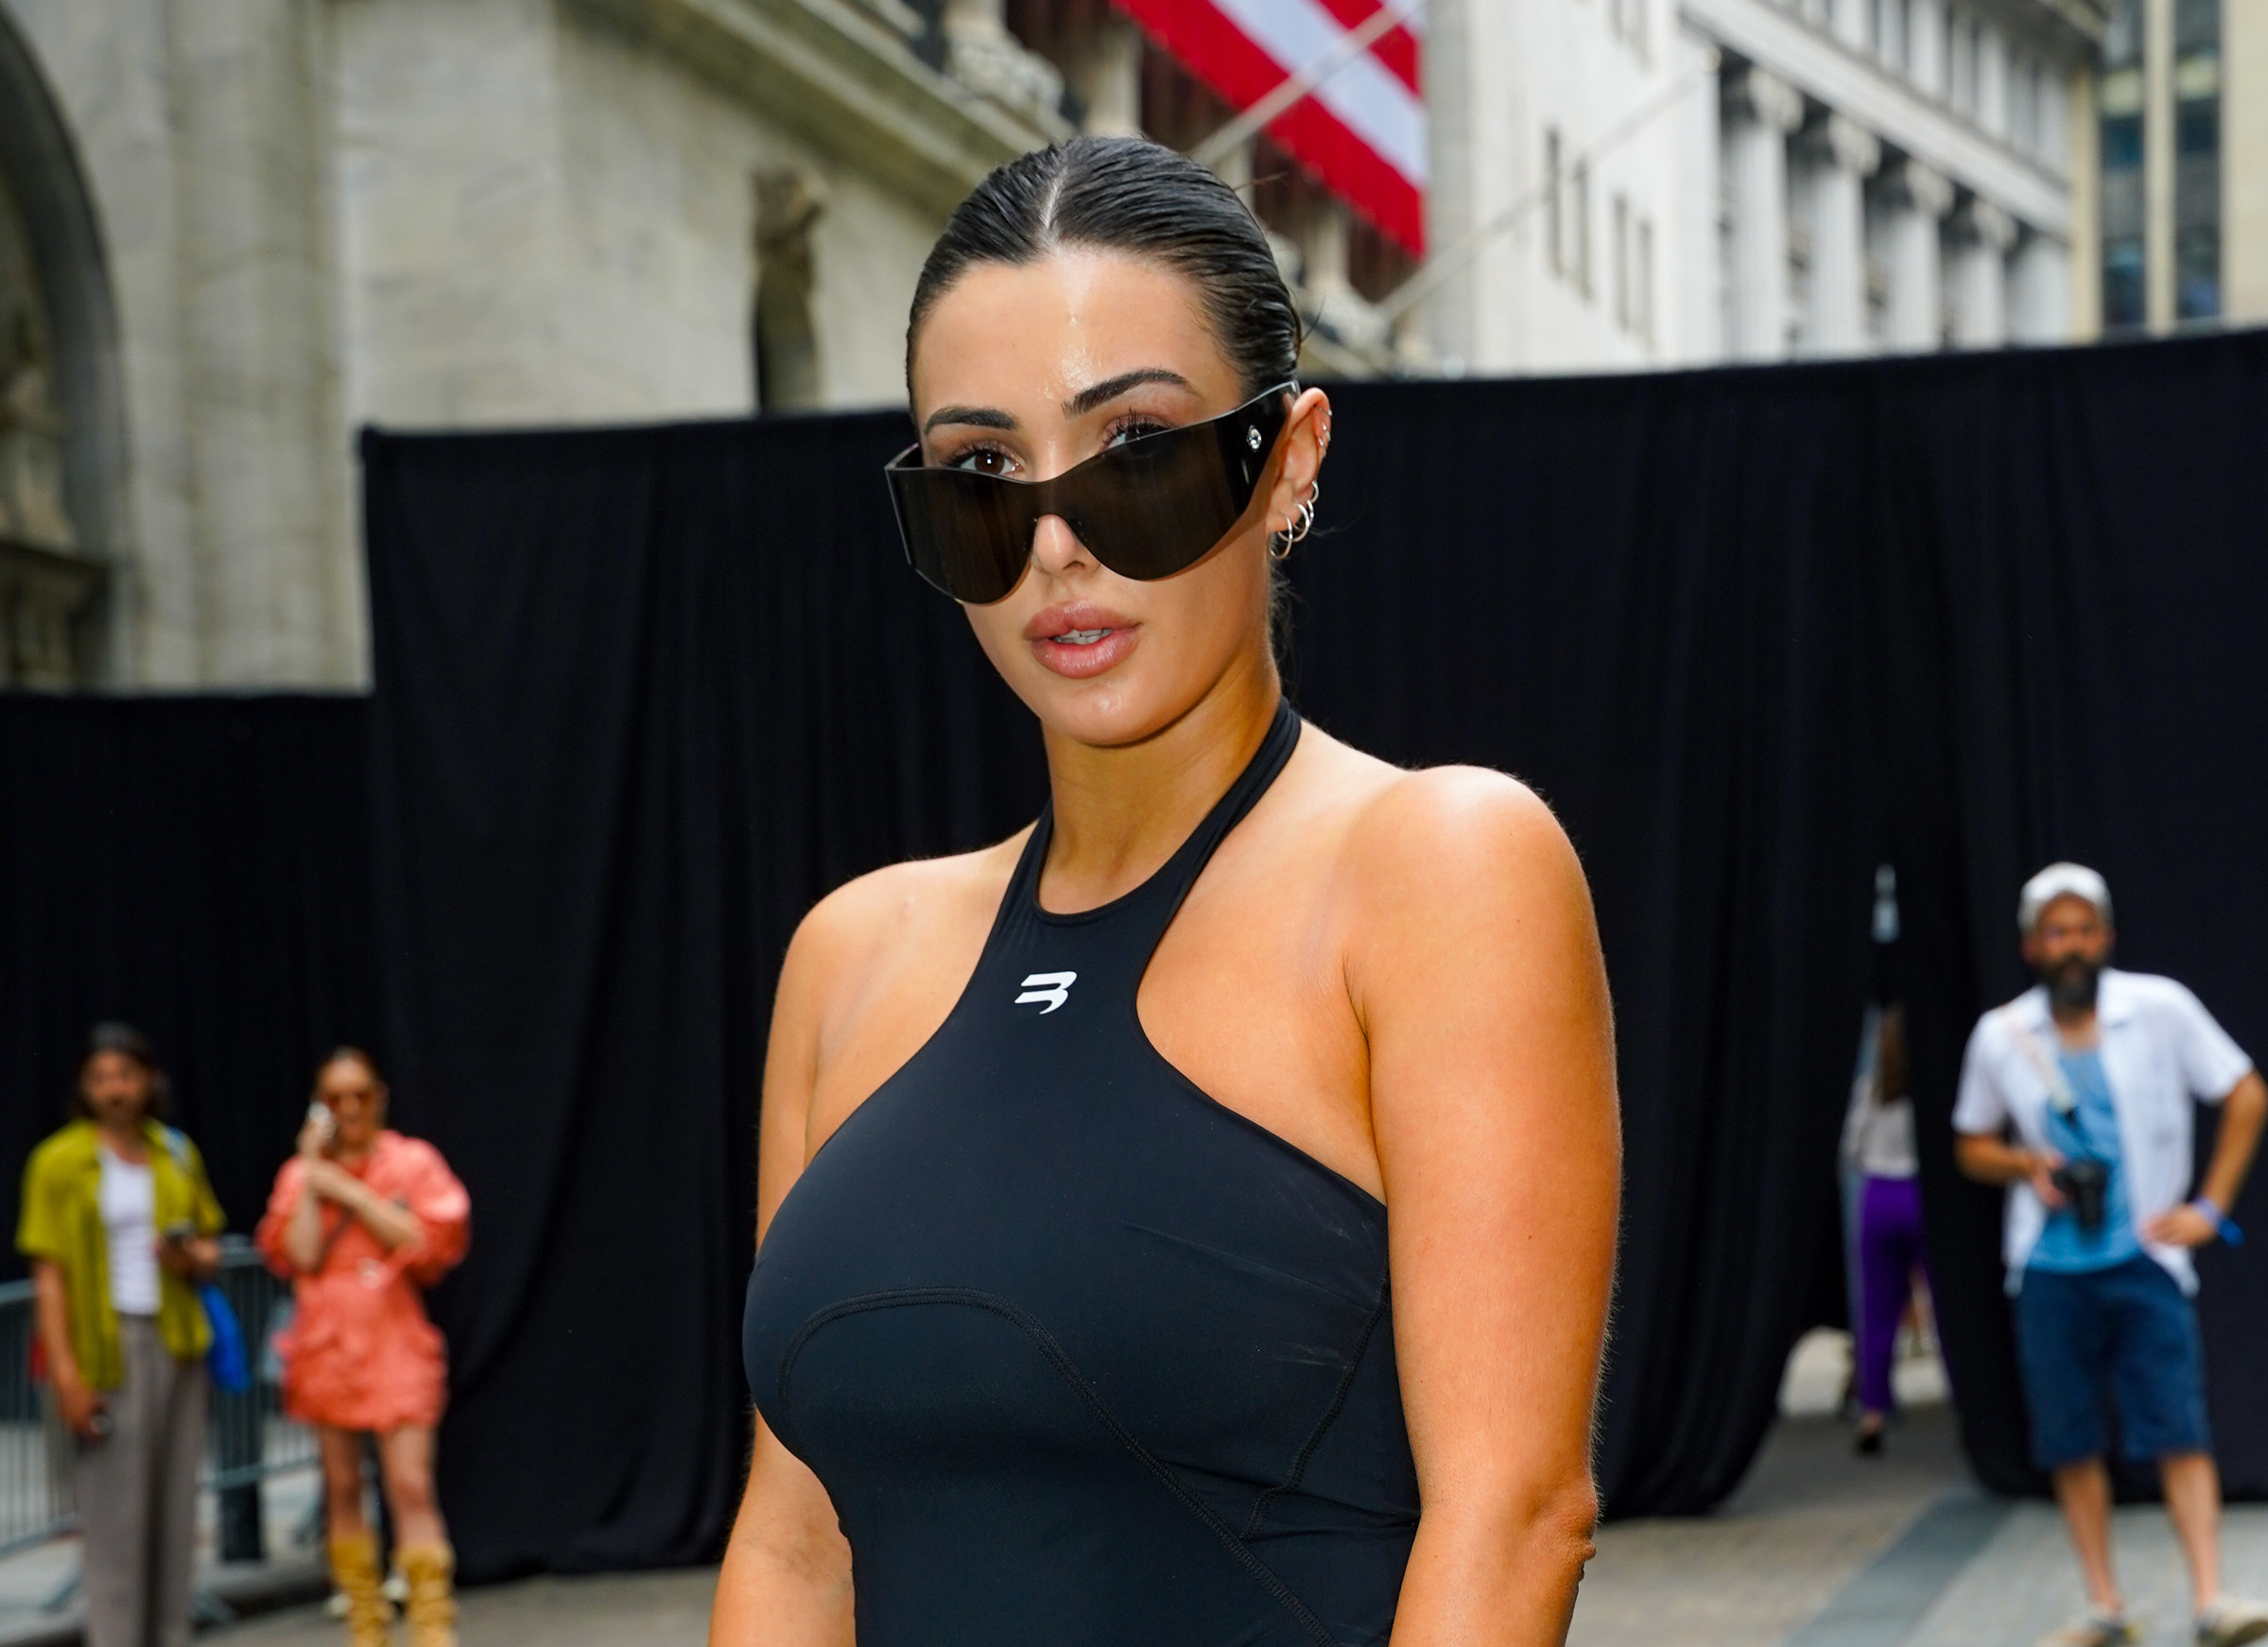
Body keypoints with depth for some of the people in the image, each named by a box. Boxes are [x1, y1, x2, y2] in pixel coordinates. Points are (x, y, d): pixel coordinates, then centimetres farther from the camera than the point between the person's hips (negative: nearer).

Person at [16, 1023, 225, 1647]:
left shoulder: (177, 1155, 11)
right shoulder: (59, 1162, -3)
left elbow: (210, 1250, 19)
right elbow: (50, 1272, -7)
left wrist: (192, 1258, -5)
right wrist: (64, 1371, -14)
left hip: (175, 1344, 5)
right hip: (105, 1349, -5)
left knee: (175, 1508, 7)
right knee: (113, 1513, -6)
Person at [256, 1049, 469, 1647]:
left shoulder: (412, 1163, 2)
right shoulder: (302, 1175, 8)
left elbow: (425, 1240, -11)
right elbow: (300, 1256, -6)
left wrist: (350, 1192, -12)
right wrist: (311, 1174, -6)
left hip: (395, 1343, -3)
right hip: (326, 1343, 3)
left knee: (411, 1486, -12)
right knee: (343, 1490, 6)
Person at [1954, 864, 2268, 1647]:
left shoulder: (2160, 1008, -3)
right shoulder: (2000, 1036, 3)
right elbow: (1972, 1144, 15)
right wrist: (2026, 1166, -7)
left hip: (2145, 1256, -2)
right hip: (2050, 1267, 2)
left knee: (2178, 1430, -11)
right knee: (2070, 1440, 2)